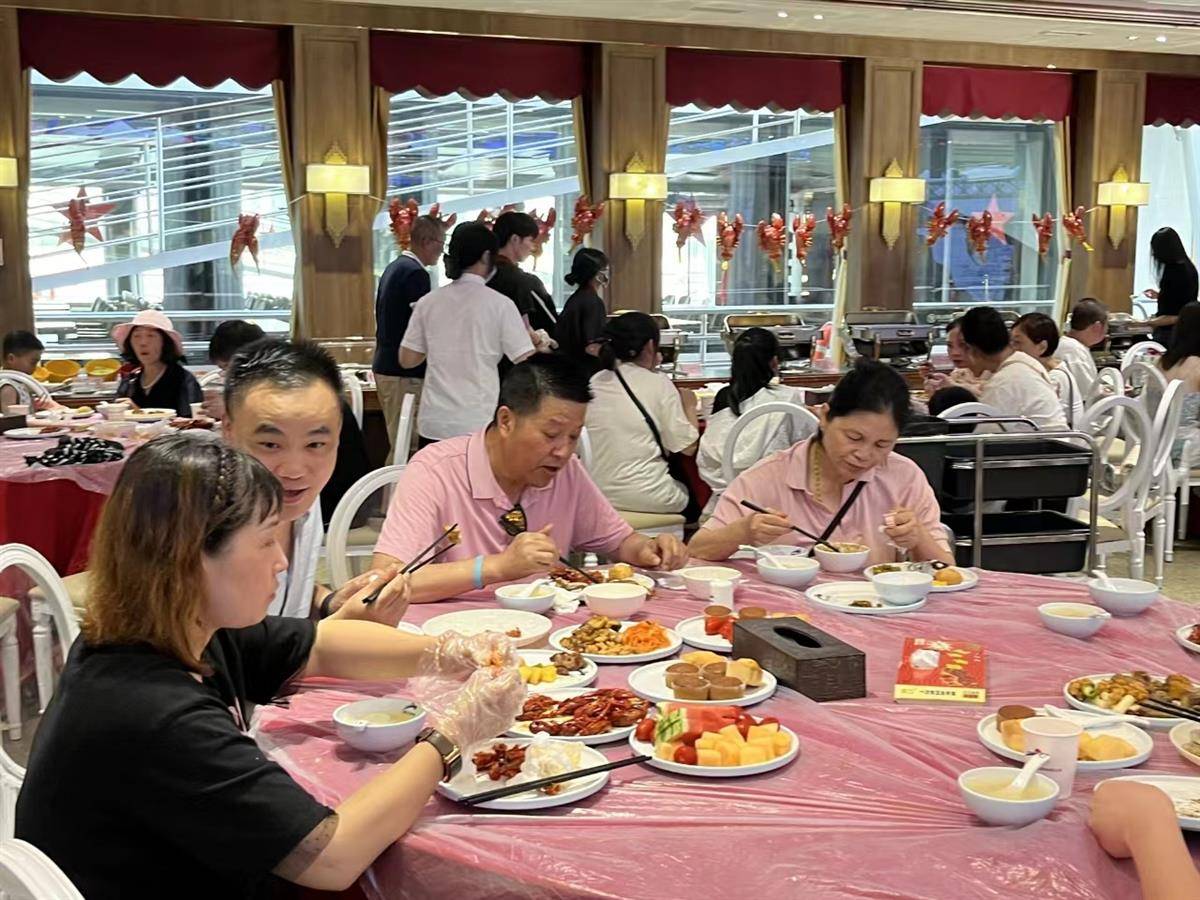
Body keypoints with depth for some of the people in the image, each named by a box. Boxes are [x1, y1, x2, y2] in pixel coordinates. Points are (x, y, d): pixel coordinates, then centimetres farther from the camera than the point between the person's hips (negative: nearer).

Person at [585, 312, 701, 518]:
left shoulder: (594, 383, 4)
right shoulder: (658, 383, -7)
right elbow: (687, 447, -8)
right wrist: (689, 406, 10)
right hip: (645, 497, -5)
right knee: (696, 500, 26)